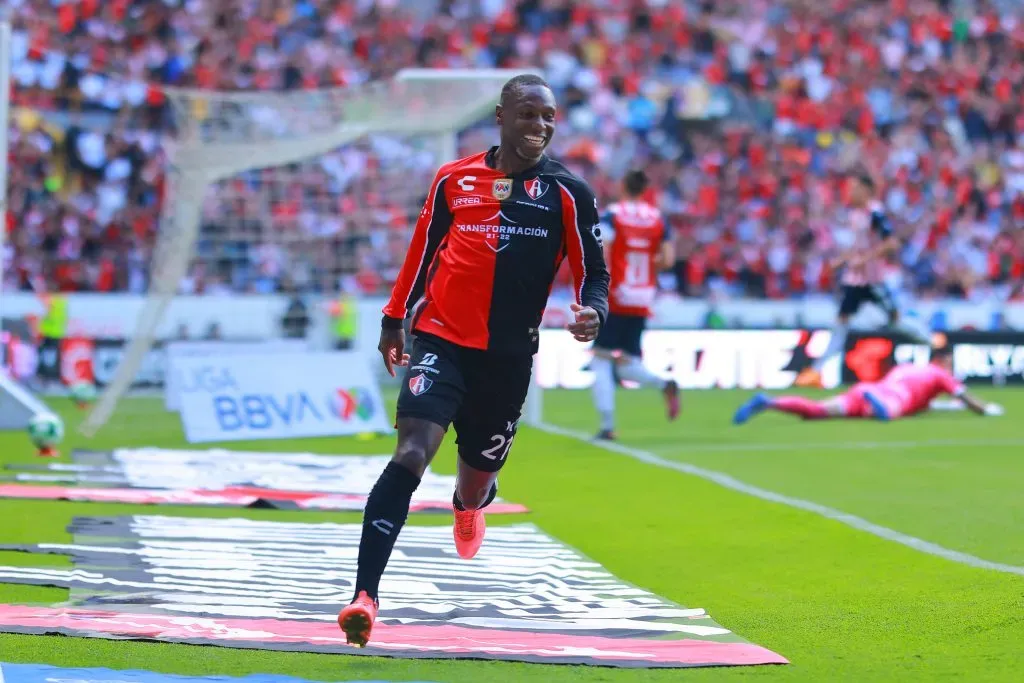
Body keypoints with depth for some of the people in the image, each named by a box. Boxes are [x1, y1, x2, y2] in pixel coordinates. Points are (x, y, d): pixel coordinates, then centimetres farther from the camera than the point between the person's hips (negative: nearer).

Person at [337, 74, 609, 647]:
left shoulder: (567, 193, -1)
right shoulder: (454, 181, 3)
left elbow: (594, 271, 2)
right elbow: (424, 250, 17)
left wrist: (593, 311, -20)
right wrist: (395, 319, 22)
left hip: (509, 357, 1)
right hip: (442, 341, -1)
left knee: (478, 478, 14)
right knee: (412, 453, -22)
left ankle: (469, 505, 58)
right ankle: (366, 596, -27)